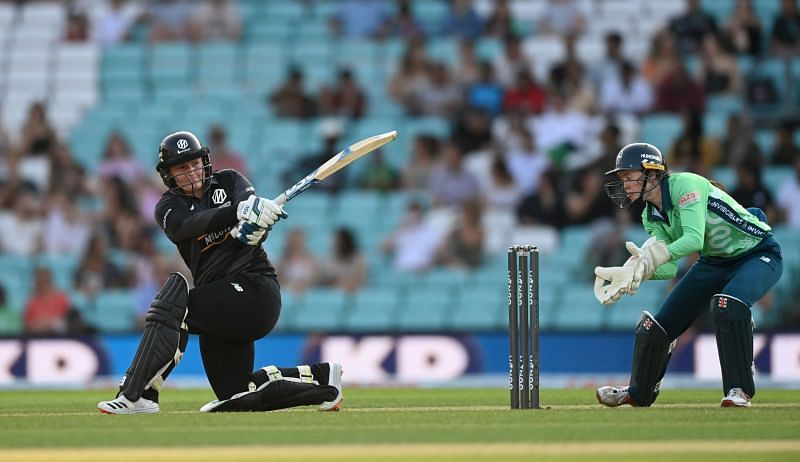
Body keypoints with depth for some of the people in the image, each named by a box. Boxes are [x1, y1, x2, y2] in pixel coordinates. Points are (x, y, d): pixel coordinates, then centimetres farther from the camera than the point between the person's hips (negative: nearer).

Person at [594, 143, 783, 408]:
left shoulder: (685, 185, -27)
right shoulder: (651, 216, -2)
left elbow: (694, 239, -39)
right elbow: (669, 267, -8)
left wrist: (652, 257, -50)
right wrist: (633, 271, -26)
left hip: (758, 254, -8)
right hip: (714, 263, 8)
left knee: (727, 304, -38)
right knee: (657, 325, 4)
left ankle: (739, 389, -25)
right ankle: (639, 393, 29)